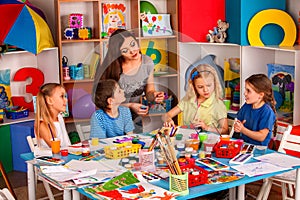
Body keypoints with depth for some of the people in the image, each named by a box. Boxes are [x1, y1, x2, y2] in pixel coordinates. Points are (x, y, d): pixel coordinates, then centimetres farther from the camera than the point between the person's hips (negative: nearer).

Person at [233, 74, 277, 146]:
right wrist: (237, 126, -7)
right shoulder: (246, 106, 7)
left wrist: (243, 129, -19)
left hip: (258, 148, -6)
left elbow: (261, 137, -15)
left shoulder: (267, 112, -14)